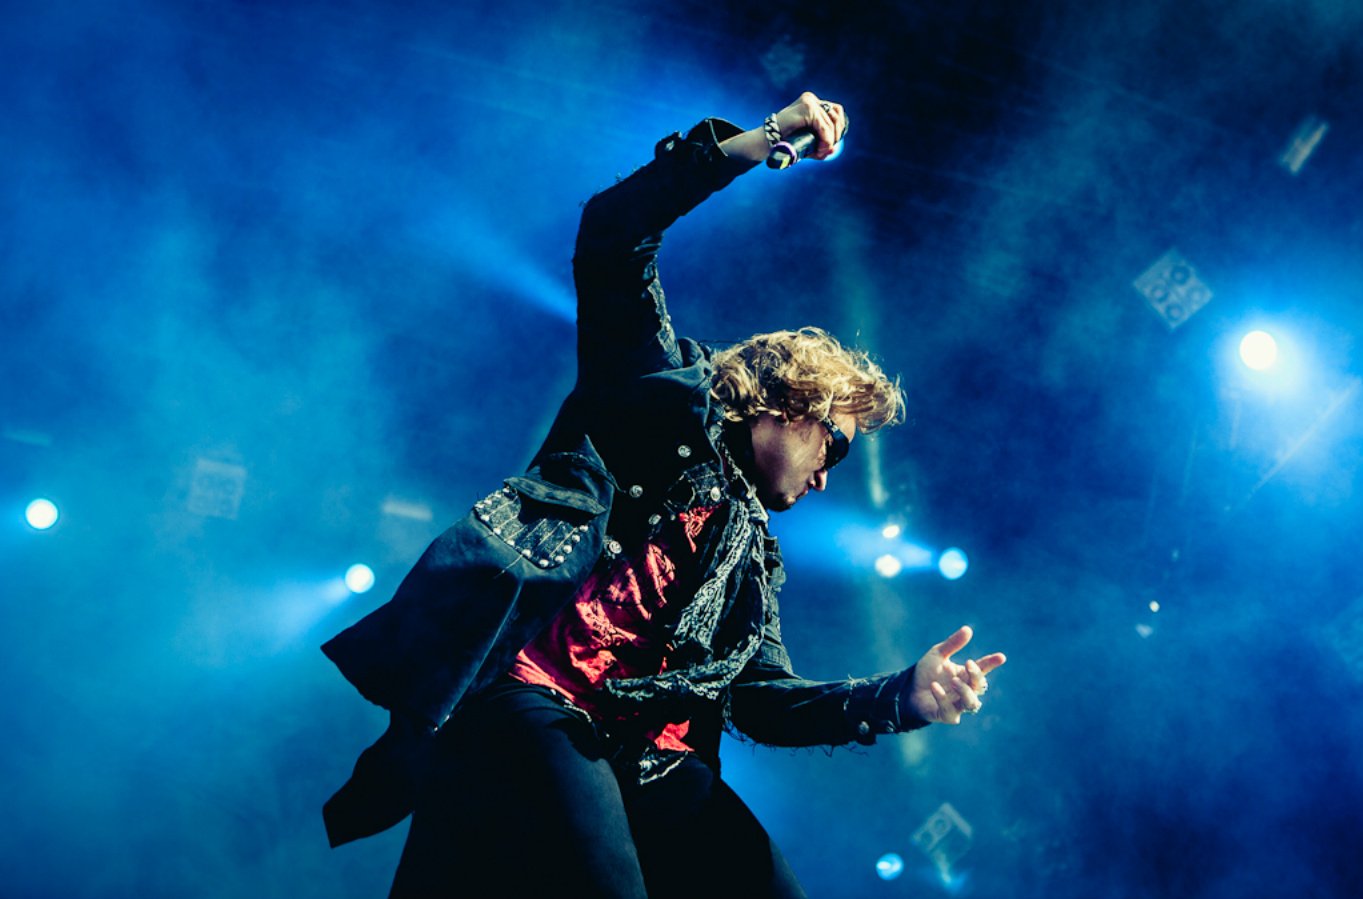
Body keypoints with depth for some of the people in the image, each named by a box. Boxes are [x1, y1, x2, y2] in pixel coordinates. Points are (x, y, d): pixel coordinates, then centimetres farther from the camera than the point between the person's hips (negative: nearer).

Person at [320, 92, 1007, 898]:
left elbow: (761, 700, 23)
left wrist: (902, 698, 10)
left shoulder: (749, 552, 30)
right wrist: (757, 142, 0)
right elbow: (613, 239, 4)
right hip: (527, 698, -7)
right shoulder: (673, 398, 14)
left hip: (645, 756, 7)